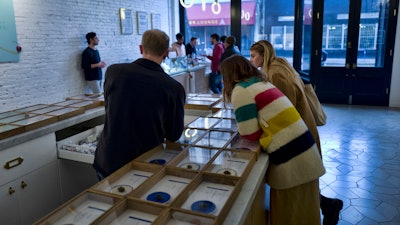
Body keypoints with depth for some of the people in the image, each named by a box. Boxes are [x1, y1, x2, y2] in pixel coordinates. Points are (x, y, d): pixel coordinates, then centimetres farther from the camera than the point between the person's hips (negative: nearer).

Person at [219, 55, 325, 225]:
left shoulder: (240, 91, -11)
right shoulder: (261, 82, 15)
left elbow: (250, 134, -11)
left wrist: (240, 128, 8)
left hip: (289, 157, -8)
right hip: (302, 147, 8)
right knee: (300, 210, 22)